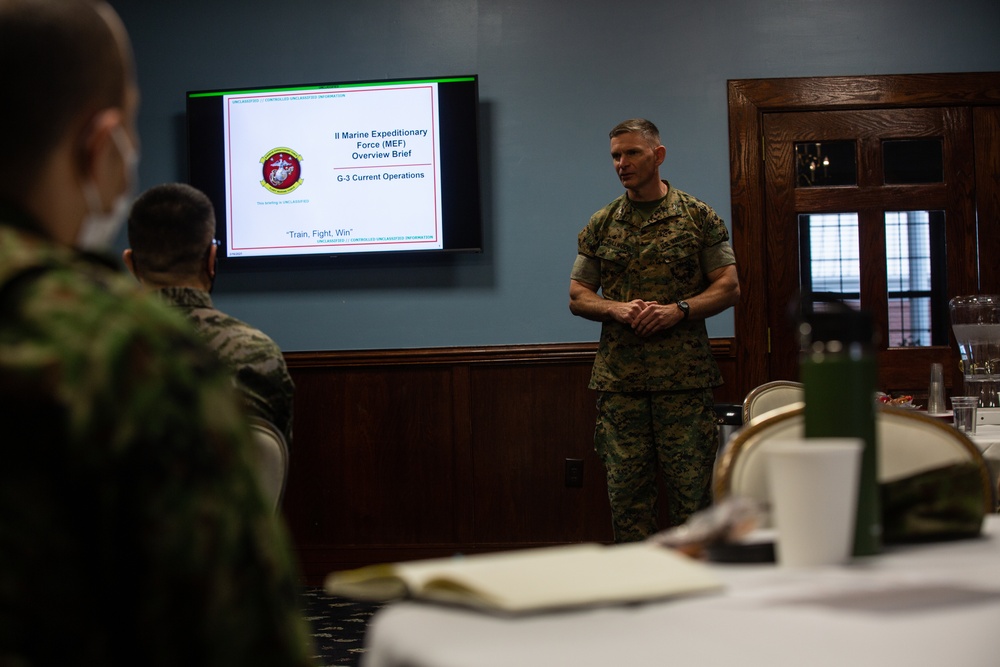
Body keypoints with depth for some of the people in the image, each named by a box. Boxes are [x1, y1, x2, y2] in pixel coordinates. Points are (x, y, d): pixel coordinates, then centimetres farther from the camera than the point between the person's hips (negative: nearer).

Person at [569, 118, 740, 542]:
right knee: (626, 493, 4)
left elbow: (729, 287, 3)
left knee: (691, 490, 0)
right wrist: (617, 309, -8)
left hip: (685, 377, -2)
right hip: (619, 379, 2)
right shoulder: (600, 226, 12)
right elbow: (577, 296, 12)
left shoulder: (698, 217, 6)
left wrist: (678, 310, -13)